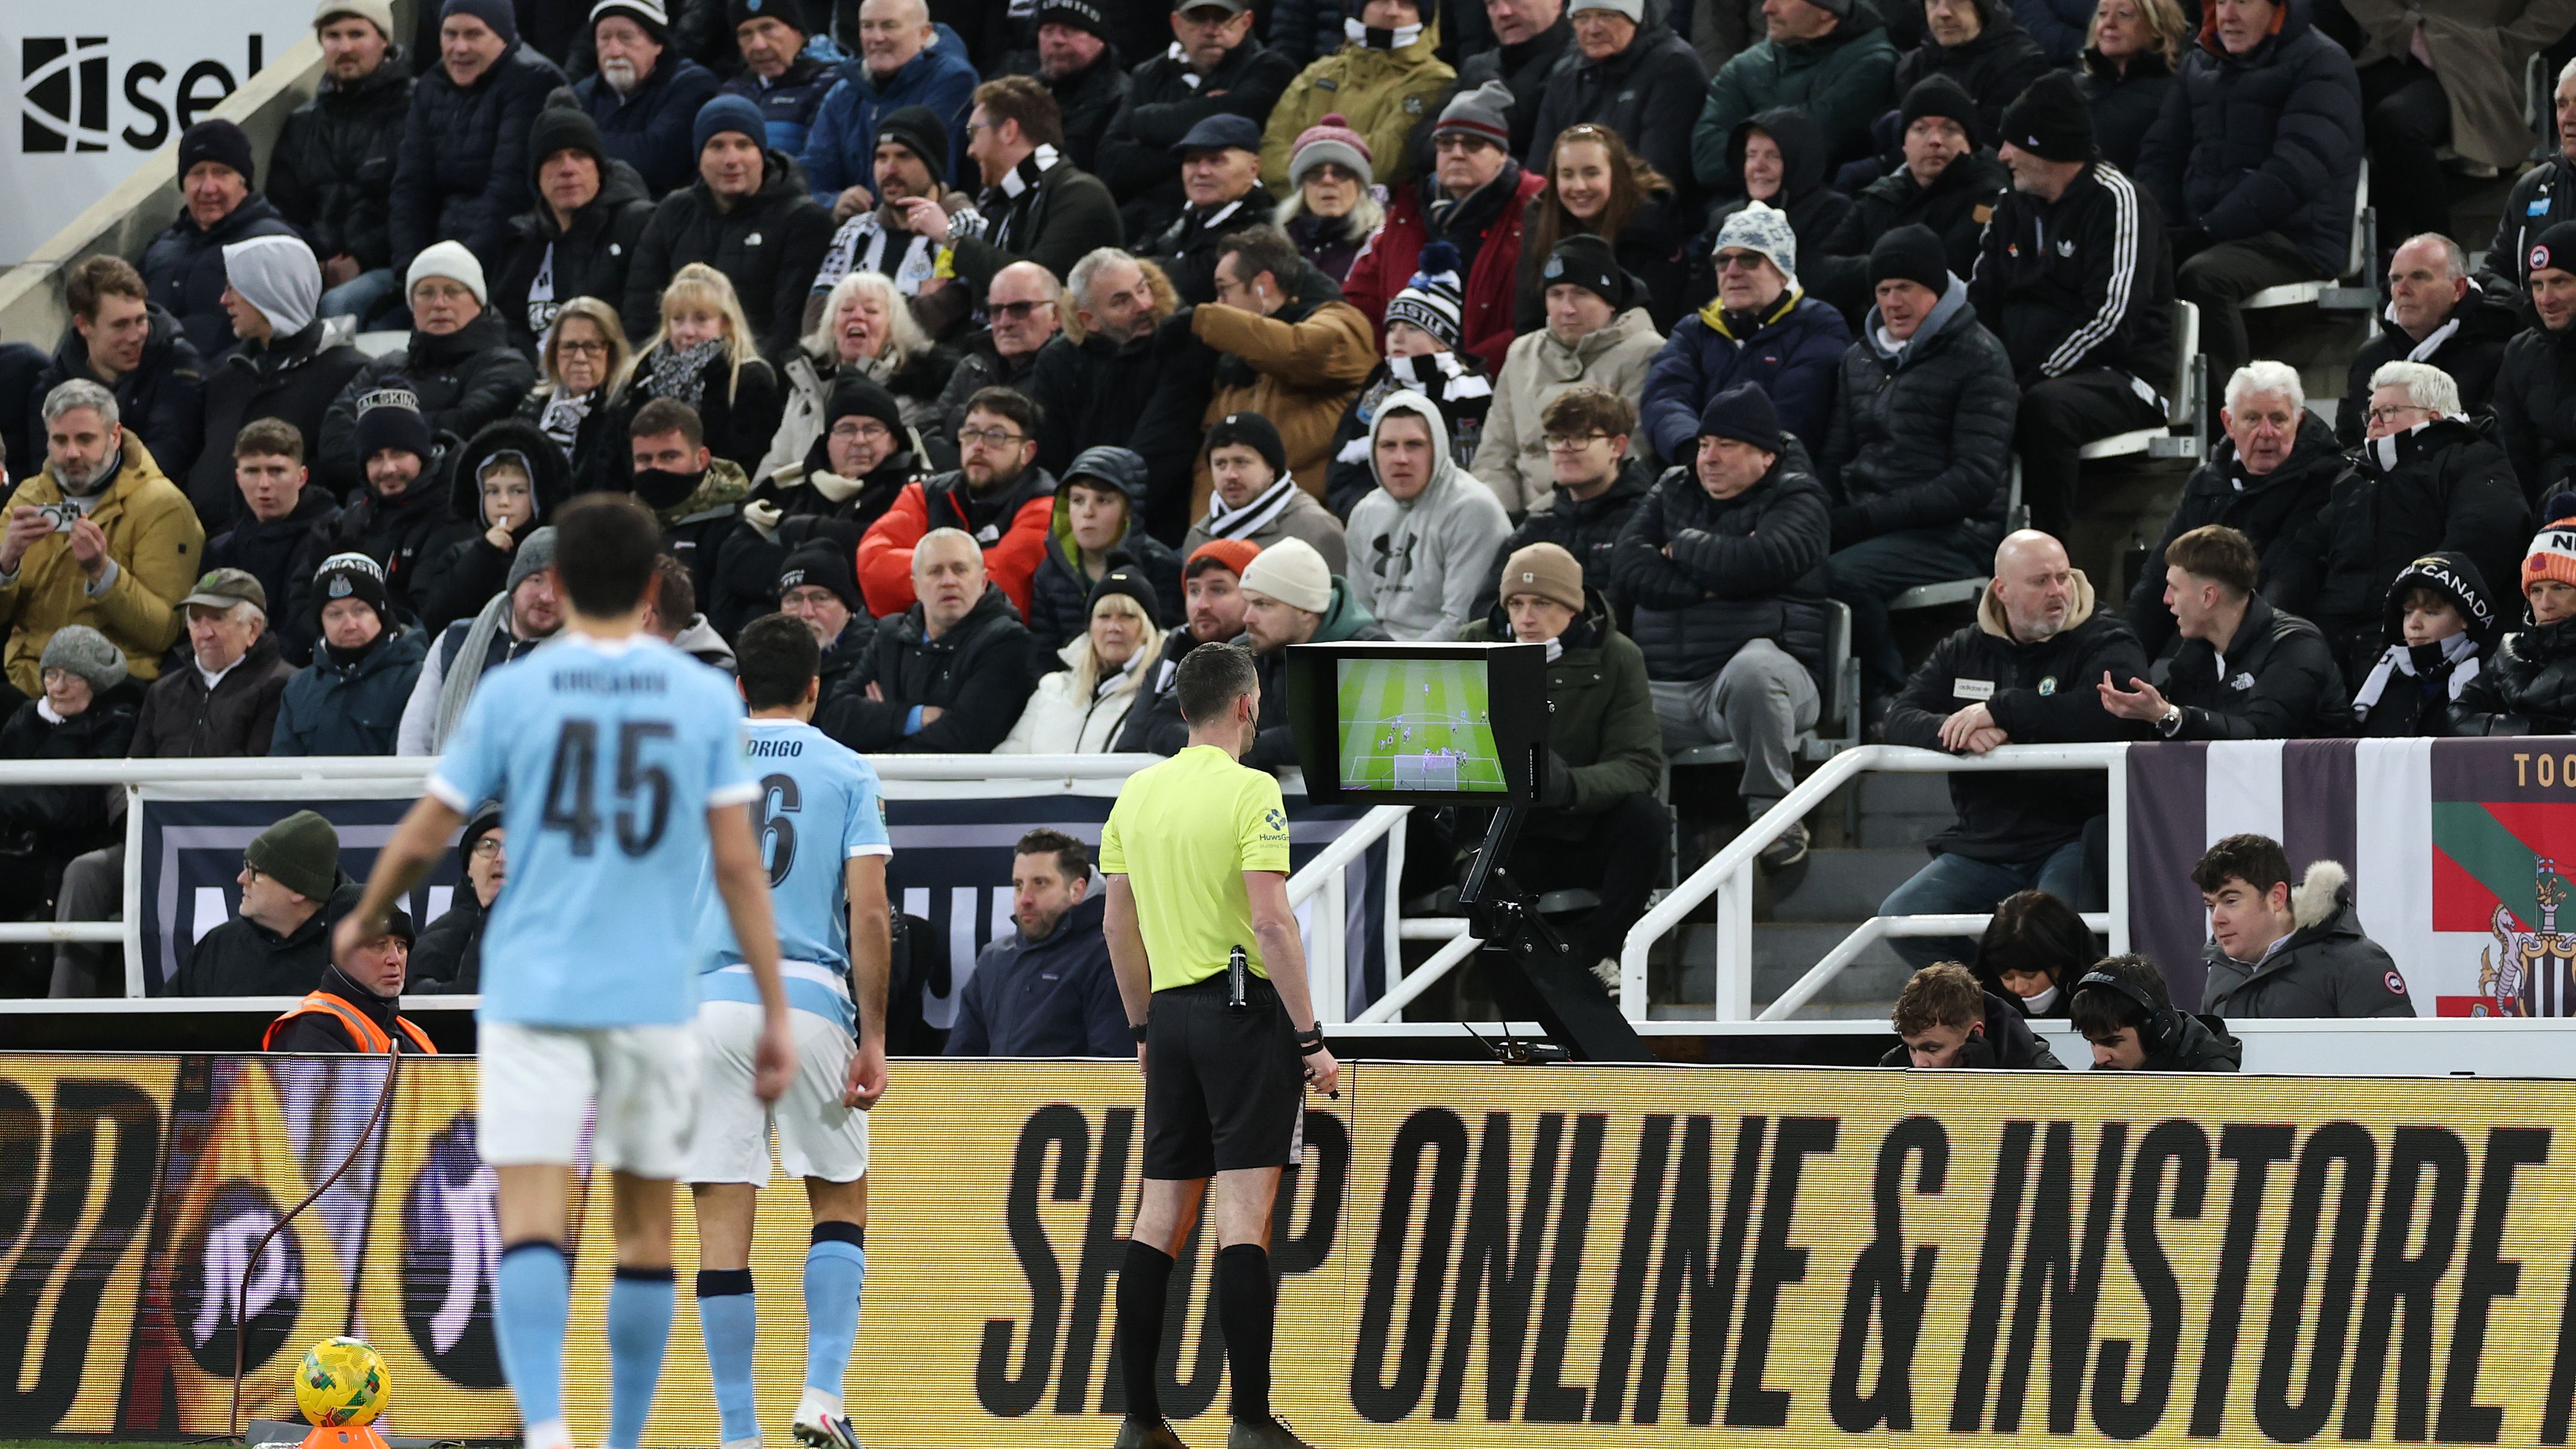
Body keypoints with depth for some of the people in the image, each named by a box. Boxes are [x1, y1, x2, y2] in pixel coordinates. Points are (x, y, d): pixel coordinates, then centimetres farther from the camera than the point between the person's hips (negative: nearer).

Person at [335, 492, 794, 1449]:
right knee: (645, 1229, 14)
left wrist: (363, 923, 24)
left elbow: (422, 839, 5)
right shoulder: (705, 698, 1)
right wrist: (775, 1015, 1)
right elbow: (738, 864, -2)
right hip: (655, 1000, 1)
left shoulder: (512, 695, -1)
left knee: (531, 1220, -9)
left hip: (532, 994, -1)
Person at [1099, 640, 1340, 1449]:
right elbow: (1271, 922, -17)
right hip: (1246, 1013, -6)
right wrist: (1310, 1039, -13)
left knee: (1162, 1215, 8)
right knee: (1244, 1213, -8)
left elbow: (1118, 926, 14)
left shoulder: (1138, 793, 10)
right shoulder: (1249, 791, -11)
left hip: (1172, 1016, 6)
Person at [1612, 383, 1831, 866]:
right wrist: (1706, 586, -6)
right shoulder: (1673, 491, 21)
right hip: (1669, 689, 4)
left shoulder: (1795, 499, 5)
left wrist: (1683, 547, 1)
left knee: (1752, 668, -42)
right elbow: (1628, 568, 5)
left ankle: (1774, 813, -30)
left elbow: (1754, 564, -16)